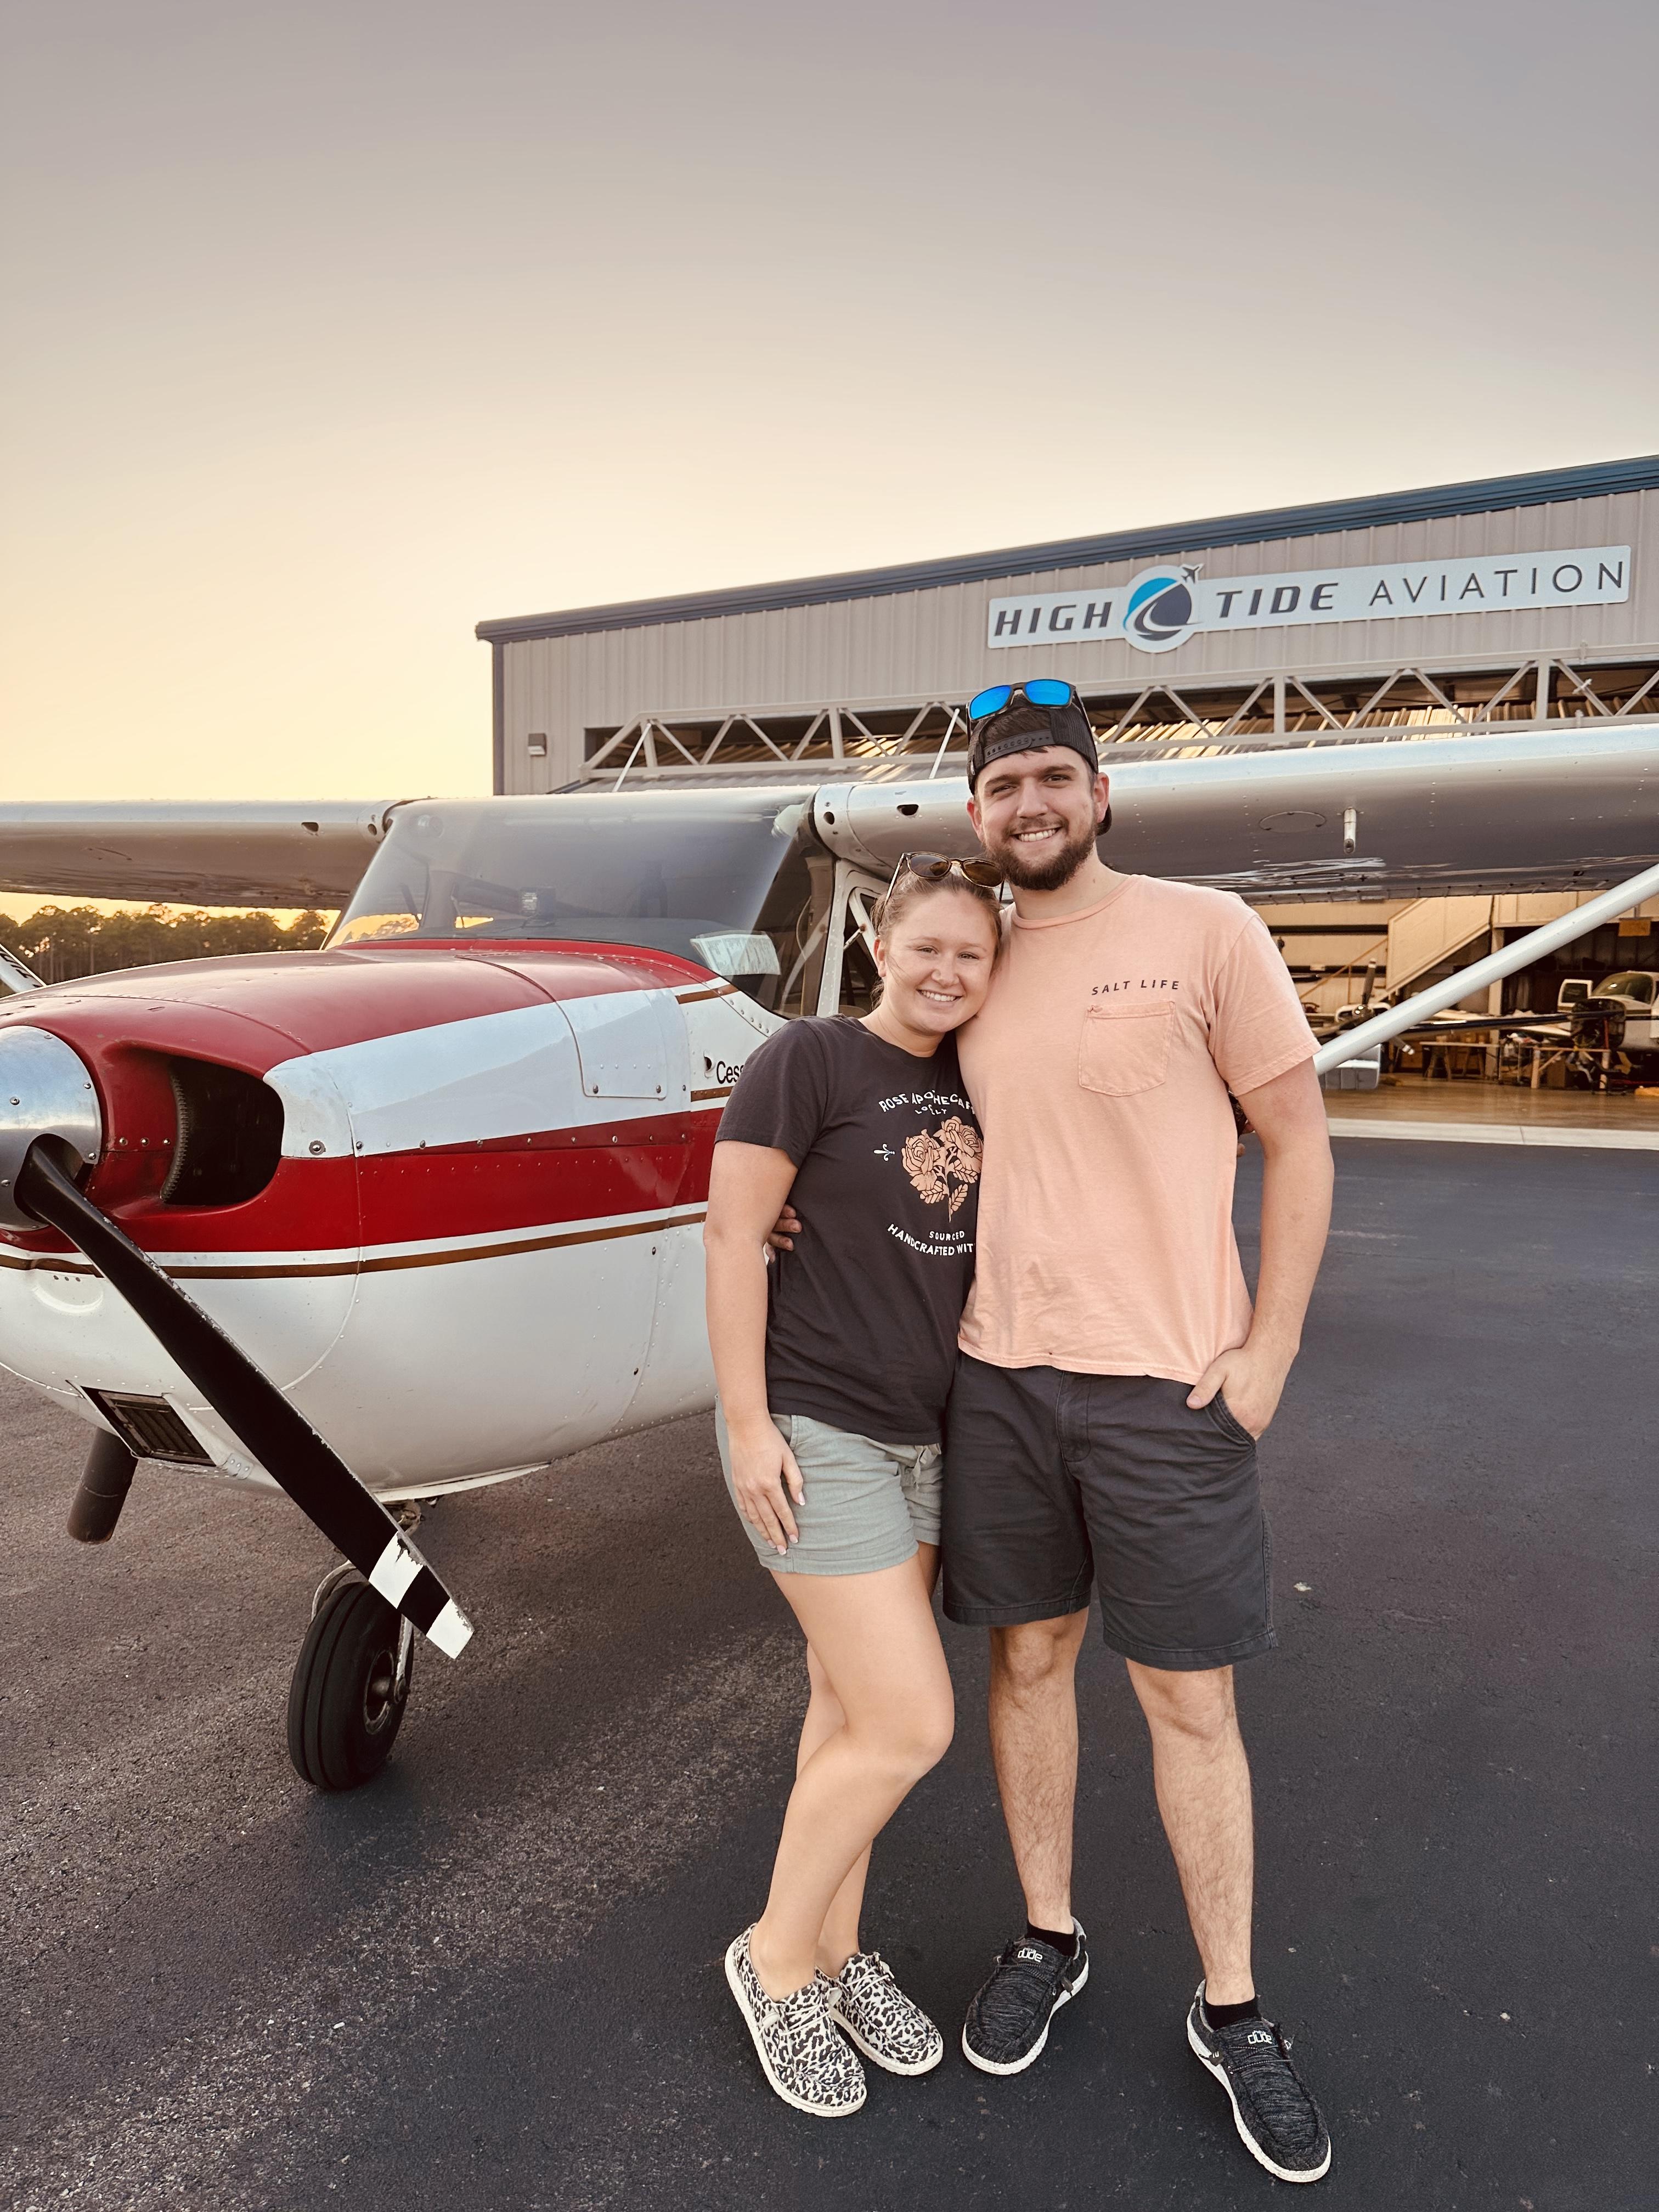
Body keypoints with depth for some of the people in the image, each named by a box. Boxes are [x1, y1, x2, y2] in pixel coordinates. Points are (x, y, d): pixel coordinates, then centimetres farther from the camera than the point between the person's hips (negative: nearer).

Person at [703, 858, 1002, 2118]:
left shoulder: (970, 1089, 8)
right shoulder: (809, 1059, -12)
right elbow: (732, 1234, -13)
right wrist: (749, 1421, -15)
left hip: (925, 1434, 7)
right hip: (815, 1433, -6)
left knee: (853, 1707, 16)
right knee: (912, 1724, -5)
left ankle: (837, 1955, 34)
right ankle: (777, 1958, 18)